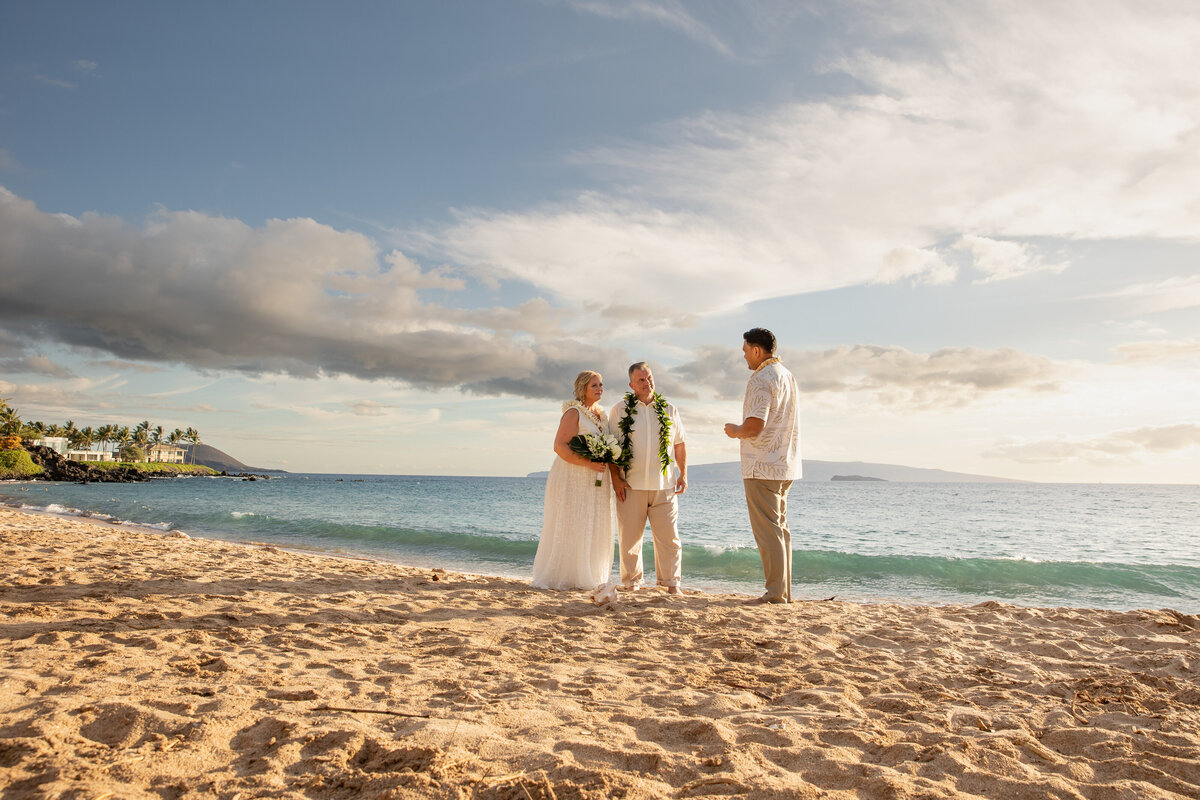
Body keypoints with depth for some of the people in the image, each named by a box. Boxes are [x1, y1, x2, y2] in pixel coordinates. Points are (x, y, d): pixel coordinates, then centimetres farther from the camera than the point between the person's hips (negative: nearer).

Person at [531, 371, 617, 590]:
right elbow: (559, 446, -18)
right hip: (573, 478, -8)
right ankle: (560, 577, 5)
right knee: (569, 528, -4)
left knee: (594, 529, 9)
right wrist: (589, 463, -24)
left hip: (596, 481, 8)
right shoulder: (574, 412, -10)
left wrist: (607, 465, 6)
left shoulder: (601, 414, 15)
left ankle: (585, 577, 19)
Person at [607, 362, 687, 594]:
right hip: (631, 486, -1)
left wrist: (683, 474, 10)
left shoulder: (669, 410, 13)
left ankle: (671, 582, 12)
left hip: (664, 484, 1)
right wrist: (616, 478, -4)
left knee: (668, 535, 0)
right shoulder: (620, 410, 5)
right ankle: (631, 582, 18)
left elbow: (679, 444, 18)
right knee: (629, 537, 4)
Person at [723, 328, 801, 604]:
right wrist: (742, 430, 20)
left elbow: (755, 425, -23)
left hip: (762, 466, -10)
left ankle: (776, 591, -3)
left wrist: (736, 431, -3)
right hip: (785, 465, 10)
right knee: (780, 528, 13)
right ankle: (784, 590, 17)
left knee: (767, 530, -5)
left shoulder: (761, 379, -15)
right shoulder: (787, 376, 16)